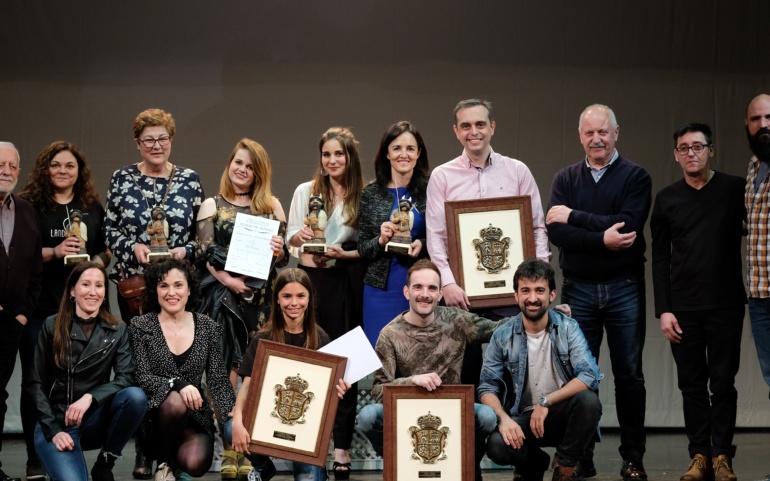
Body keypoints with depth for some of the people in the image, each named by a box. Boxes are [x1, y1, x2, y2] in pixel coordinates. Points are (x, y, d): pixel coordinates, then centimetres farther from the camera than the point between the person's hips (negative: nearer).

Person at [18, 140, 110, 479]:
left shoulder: (93, 207, 12)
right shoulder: (29, 205, 2)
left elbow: (106, 250, 16)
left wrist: (96, 262, -5)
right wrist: (54, 252, -17)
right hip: (39, 304, -2)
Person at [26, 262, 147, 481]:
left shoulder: (117, 330, 4)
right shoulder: (52, 326, 1)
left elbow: (125, 378, -8)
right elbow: (35, 384, 0)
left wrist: (89, 397, -25)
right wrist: (54, 430, -11)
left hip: (95, 420, 2)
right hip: (55, 422, -2)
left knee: (136, 396, -28)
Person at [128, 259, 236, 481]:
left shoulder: (207, 327, 5)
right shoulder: (141, 327, -2)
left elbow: (218, 378, 2)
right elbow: (142, 377, -10)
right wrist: (177, 384, -29)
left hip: (195, 417, 1)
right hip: (155, 415, -1)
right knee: (175, 402, -36)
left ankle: (176, 456, 10)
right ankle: (163, 460, -7)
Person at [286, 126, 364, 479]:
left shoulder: (362, 196, 1)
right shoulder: (305, 191, 9)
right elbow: (289, 239, 9)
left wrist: (342, 254, -15)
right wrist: (299, 236, -12)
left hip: (346, 281, -2)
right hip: (310, 278, 2)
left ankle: (341, 446, 1)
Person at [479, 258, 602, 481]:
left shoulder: (567, 328, -5)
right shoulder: (502, 336, -4)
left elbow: (590, 376, -17)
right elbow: (488, 388, -5)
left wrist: (546, 402, -23)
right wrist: (503, 418, -24)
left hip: (560, 415, 0)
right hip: (522, 419, 0)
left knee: (588, 400, -32)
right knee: (497, 446, -31)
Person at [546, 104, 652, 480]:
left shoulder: (635, 177, 0)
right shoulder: (565, 179, 7)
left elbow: (628, 224, -16)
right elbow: (555, 232, -7)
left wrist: (575, 217, -13)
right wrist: (602, 239, -19)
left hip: (624, 289, -2)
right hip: (578, 289, 2)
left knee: (629, 375, 5)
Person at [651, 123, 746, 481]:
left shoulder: (735, 190, 1)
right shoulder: (667, 199, 7)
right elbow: (660, 258, 7)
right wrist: (663, 310, 0)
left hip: (726, 304, -2)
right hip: (683, 309, 2)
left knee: (723, 383, 0)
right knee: (692, 385, 5)